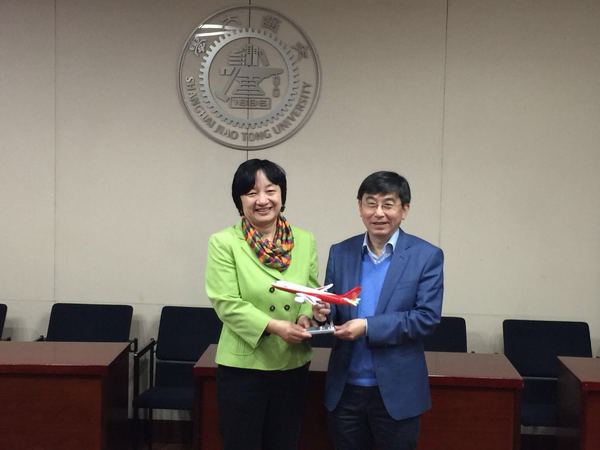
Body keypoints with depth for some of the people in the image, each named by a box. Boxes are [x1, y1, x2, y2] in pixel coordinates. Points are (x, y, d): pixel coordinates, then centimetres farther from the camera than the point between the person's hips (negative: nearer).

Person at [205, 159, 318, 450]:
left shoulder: (305, 241, 5)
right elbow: (227, 304, -13)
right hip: (243, 367, -4)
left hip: (293, 366, 4)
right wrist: (275, 326, -23)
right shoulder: (224, 243, -8)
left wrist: (305, 317, -14)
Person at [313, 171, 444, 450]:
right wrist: (324, 312, -15)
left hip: (397, 391, -3)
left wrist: (368, 327, -20)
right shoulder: (340, 252, 6)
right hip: (345, 388, 3)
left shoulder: (426, 256, -5)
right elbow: (333, 311, 10)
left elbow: (427, 317, -12)